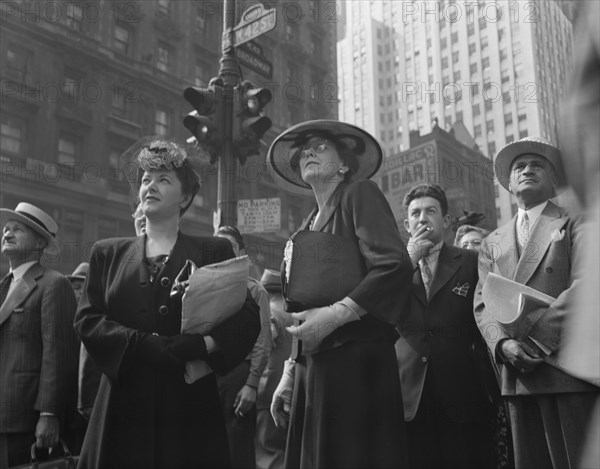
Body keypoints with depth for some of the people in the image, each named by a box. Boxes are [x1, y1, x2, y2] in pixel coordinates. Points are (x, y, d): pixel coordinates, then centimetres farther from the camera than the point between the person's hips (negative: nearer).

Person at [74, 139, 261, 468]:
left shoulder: (213, 251, 7)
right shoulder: (108, 253, 14)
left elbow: (247, 318, -3)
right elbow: (86, 319, 3)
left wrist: (198, 345, -19)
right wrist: (143, 344, -12)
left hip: (190, 402, -1)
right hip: (124, 403, 2)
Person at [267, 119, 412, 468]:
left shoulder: (360, 194, 0)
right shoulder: (306, 228, 20)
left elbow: (395, 266, -14)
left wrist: (334, 315, -17)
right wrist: (289, 374, 16)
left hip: (355, 361, -6)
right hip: (310, 367, 7)